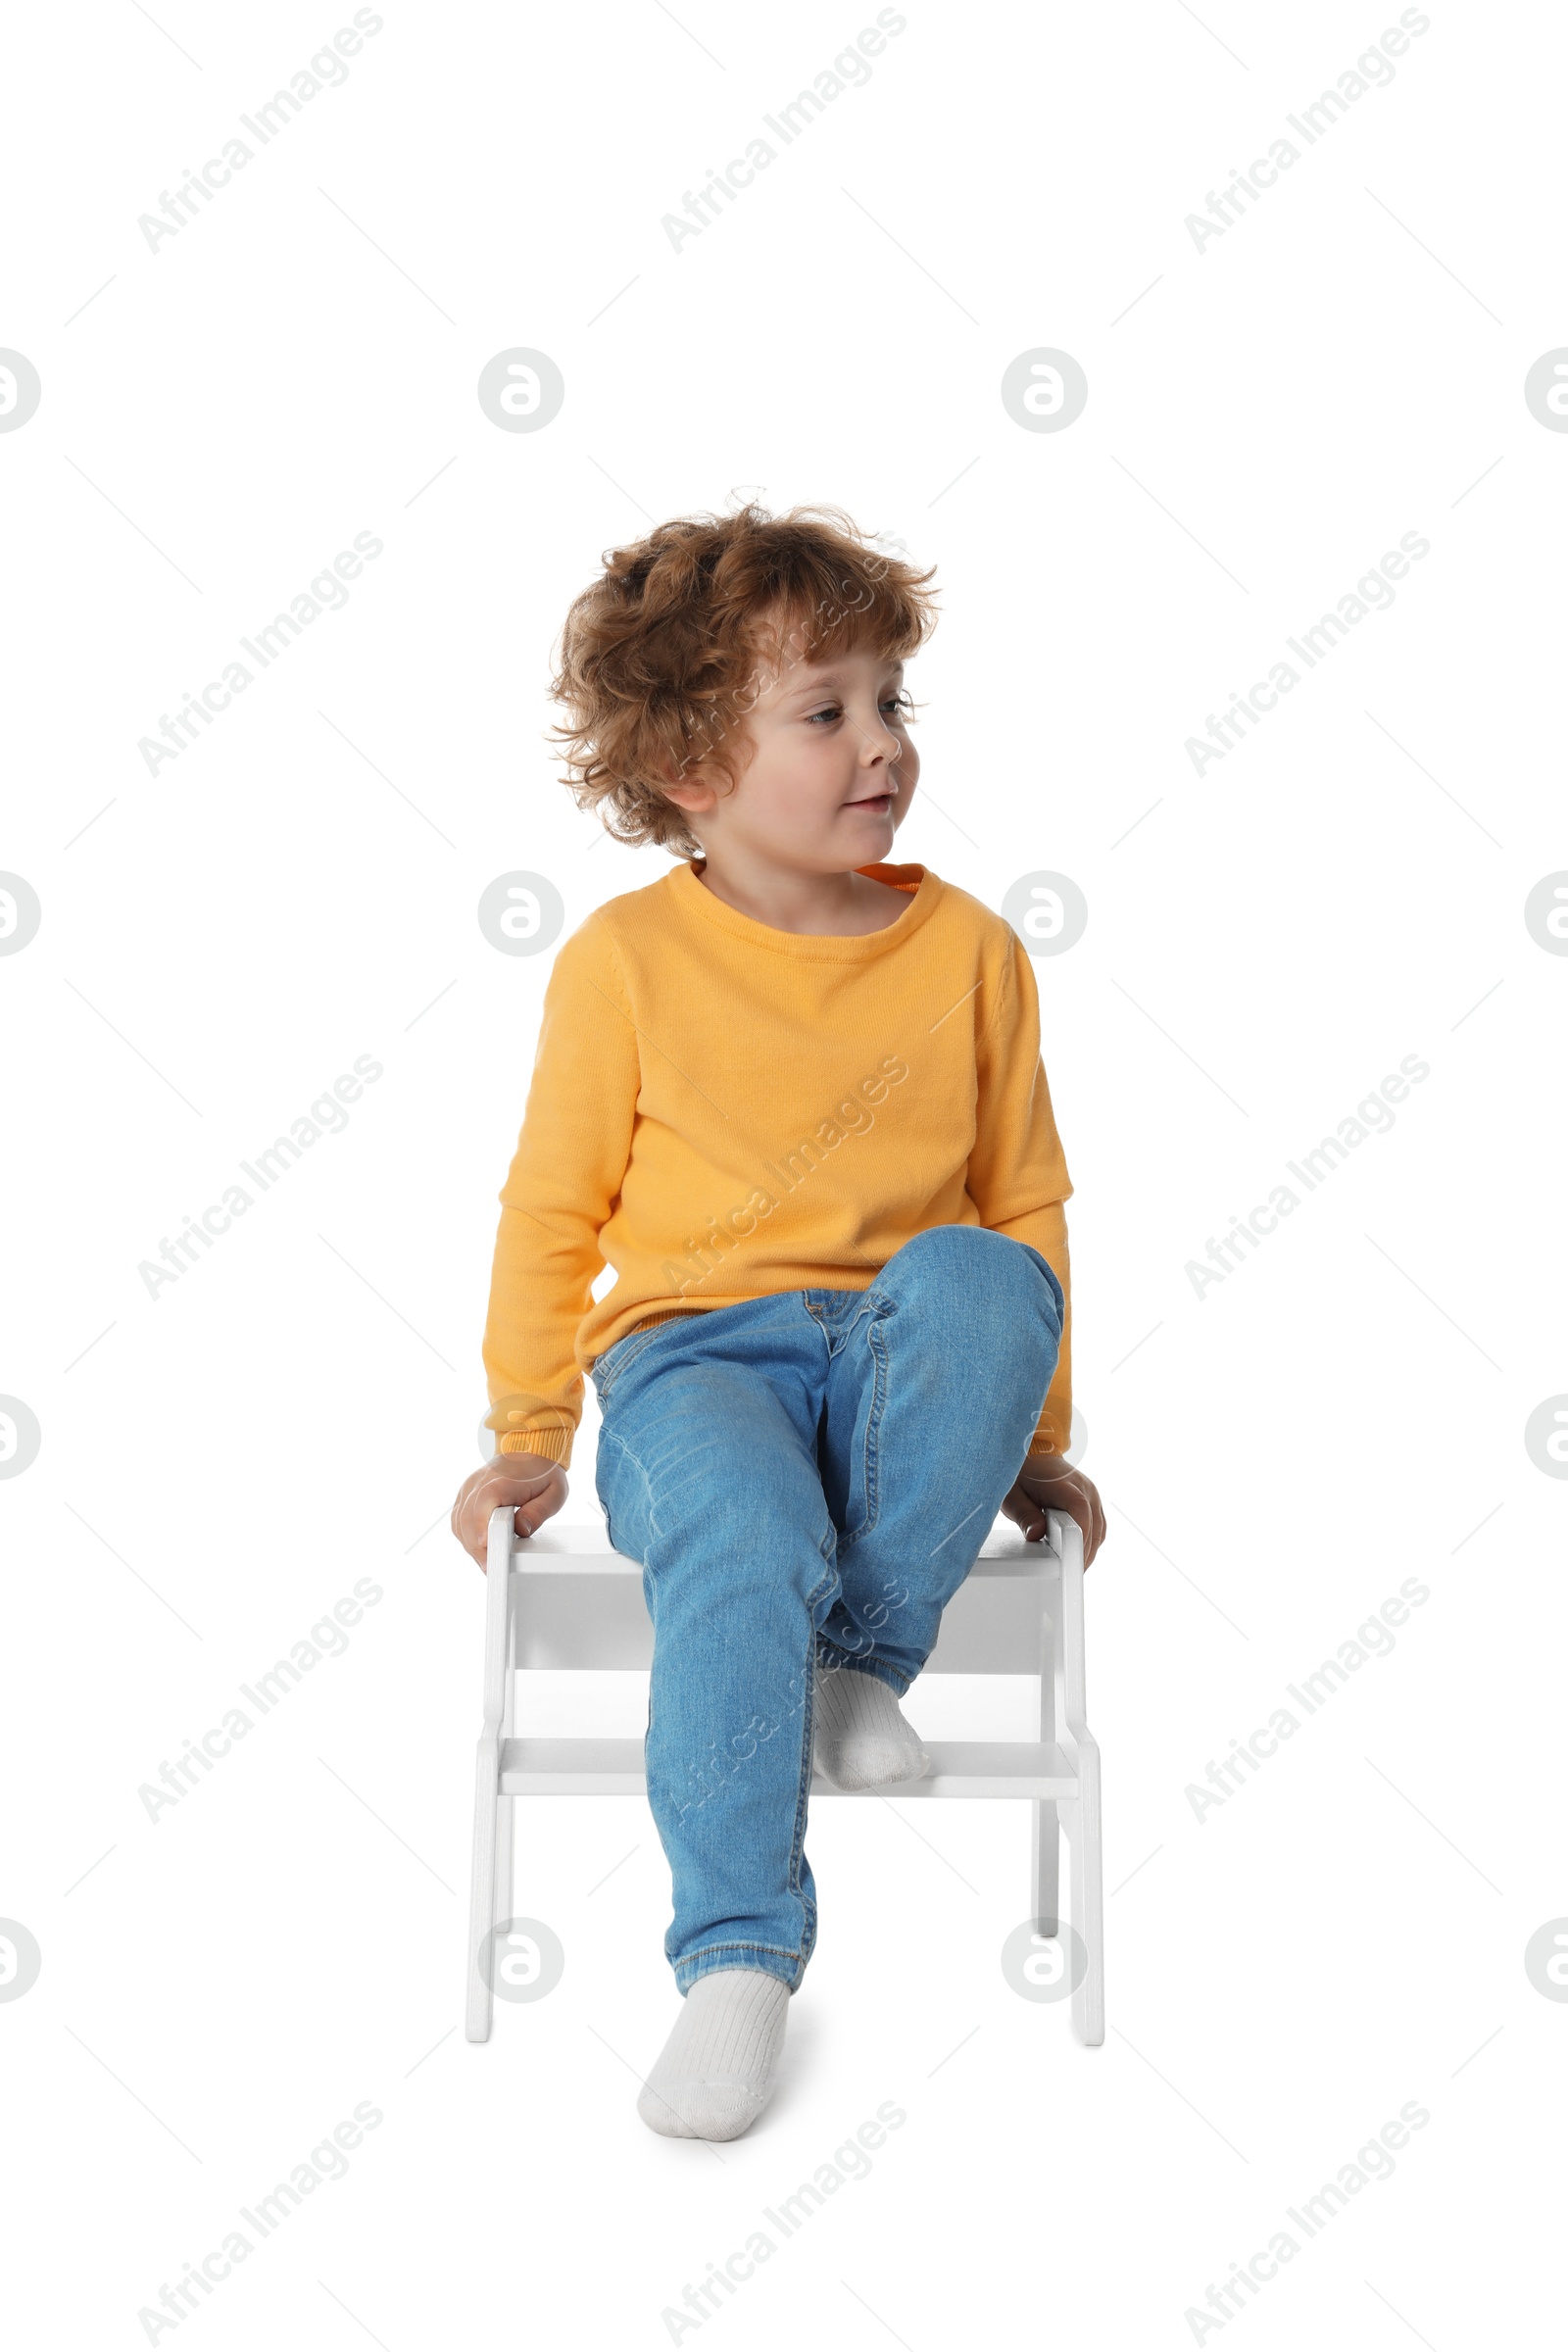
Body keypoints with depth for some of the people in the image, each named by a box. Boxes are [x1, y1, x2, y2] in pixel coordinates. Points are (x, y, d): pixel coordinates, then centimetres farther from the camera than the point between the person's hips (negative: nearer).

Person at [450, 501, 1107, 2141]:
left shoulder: (968, 948, 5)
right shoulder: (626, 959, -1)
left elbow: (1025, 1199, 13)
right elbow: (553, 1208, 6)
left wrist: (1036, 1437, 12)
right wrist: (528, 1436, 6)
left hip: (901, 1357, 2)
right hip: (692, 1355, -2)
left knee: (976, 1278, -32)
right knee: (740, 1548, -33)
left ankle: (869, 1656, -17)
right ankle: (738, 1959, -21)